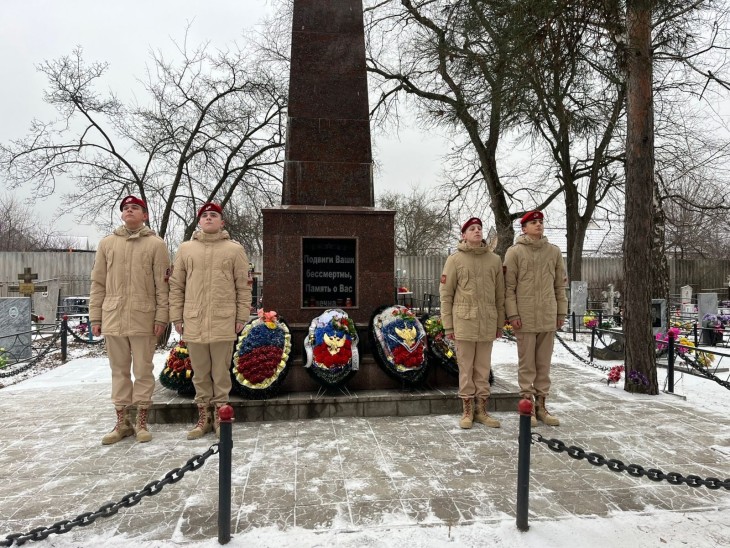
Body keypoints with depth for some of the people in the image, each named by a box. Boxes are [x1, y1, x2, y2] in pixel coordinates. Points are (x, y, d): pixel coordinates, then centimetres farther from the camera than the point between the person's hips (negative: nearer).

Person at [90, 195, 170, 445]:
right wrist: (95, 317, 6)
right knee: (119, 371, 11)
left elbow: (162, 284, -2)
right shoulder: (107, 243, 11)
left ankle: (141, 421, 16)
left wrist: (162, 316, -8)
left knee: (143, 370, 4)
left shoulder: (156, 244, 1)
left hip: (144, 319, -3)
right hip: (113, 318, 3)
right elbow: (98, 283, 11)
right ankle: (122, 422, 21)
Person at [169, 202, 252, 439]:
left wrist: (242, 316, -2)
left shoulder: (234, 249, 4)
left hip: (223, 322, -2)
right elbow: (176, 286, 11)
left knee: (221, 371, 5)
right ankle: (203, 416, 22)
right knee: (200, 373, 10)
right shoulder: (186, 249, 9)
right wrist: (176, 317, 6)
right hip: (193, 322, 2)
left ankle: (219, 415, 18)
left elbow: (244, 286, 3)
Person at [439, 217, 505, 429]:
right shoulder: (455, 260, 0)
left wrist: (500, 323, 9)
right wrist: (448, 325, -4)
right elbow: (446, 294, -1)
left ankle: (482, 410, 21)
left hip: (487, 323, 3)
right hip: (464, 321, -3)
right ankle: (467, 411, 17)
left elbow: (500, 295, 10)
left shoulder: (494, 260, 8)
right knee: (466, 367, 6)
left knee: (483, 368, 11)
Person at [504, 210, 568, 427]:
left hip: (548, 317, 4)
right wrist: (512, 314, -10)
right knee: (526, 364, 3)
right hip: (525, 317, -4)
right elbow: (509, 286, -4)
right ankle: (527, 404, 13)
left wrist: (561, 311, 10)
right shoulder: (514, 252, -1)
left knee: (544, 363, 10)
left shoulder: (554, 251, 11)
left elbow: (560, 284, 14)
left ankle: (541, 404, 20)